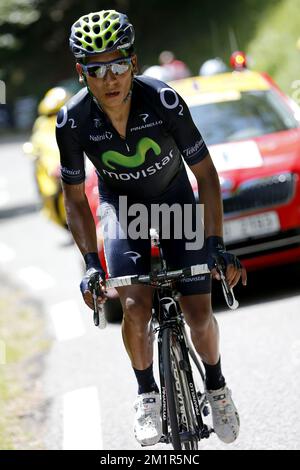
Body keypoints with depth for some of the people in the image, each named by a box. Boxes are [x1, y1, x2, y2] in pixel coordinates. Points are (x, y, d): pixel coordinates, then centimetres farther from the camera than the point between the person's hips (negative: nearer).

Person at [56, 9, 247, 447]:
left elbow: (205, 172, -19)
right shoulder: (73, 121, -27)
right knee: (135, 306, -21)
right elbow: (75, 199, -12)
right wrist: (91, 263, -21)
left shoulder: (165, 102, -31)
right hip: (122, 205, 0)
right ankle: (147, 393, 5)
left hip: (175, 200, 0)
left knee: (198, 314, -6)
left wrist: (217, 245, -24)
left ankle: (216, 385, 25)